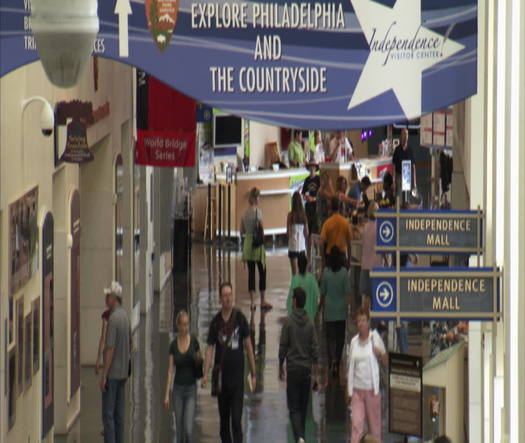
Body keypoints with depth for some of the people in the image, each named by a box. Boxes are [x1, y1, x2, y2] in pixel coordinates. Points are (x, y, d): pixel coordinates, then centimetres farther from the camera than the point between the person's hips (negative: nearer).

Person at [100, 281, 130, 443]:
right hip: (123, 372, 8)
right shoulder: (125, 316, 8)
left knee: (108, 414, -5)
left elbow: (110, 349, -21)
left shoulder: (113, 319, -19)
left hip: (112, 374, -8)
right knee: (119, 414, 11)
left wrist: (104, 376, -17)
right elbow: (130, 343, 18)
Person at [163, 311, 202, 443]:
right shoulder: (173, 345, 0)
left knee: (188, 429, -12)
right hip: (178, 388, 1)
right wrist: (167, 394, -5)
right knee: (179, 430, 4)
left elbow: (199, 363, 9)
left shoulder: (194, 341, -3)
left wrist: (199, 359, -17)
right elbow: (170, 371, 0)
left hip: (191, 388, -1)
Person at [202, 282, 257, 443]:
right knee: (224, 419, 9)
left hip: (237, 375, -2)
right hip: (222, 376, 2)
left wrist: (253, 374, 3)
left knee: (236, 419, -9)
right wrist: (205, 374, -12)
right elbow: (210, 349, 1)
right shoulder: (216, 322, 1)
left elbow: (248, 346, 4)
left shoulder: (240, 318, -1)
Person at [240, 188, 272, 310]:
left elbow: (242, 231, 9)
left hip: (247, 243, 5)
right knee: (262, 272, 5)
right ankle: (262, 301, 8)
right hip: (257, 245, -5)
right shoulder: (258, 212, -12)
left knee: (251, 272, 8)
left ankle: (252, 302, 8)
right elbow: (261, 229, -13)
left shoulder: (245, 212, 4)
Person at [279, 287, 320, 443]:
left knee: (294, 407, -5)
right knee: (303, 406, 14)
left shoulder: (289, 322, -9)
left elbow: (283, 347, -7)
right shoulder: (310, 323, 1)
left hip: (293, 368, -3)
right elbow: (315, 349, 1)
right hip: (306, 369, 4)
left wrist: (281, 367, 6)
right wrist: (315, 370, 9)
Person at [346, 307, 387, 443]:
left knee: (374, 425, 5)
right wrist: (348, 392, 11)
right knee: (357, 424, -7)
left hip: (372, 389, -1)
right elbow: (349, 369, 12)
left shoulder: (375, 338, 1)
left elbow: (386, 362, 4)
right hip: (357, 390, 1)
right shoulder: (353, 342, 8)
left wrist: (381, 353, -17)